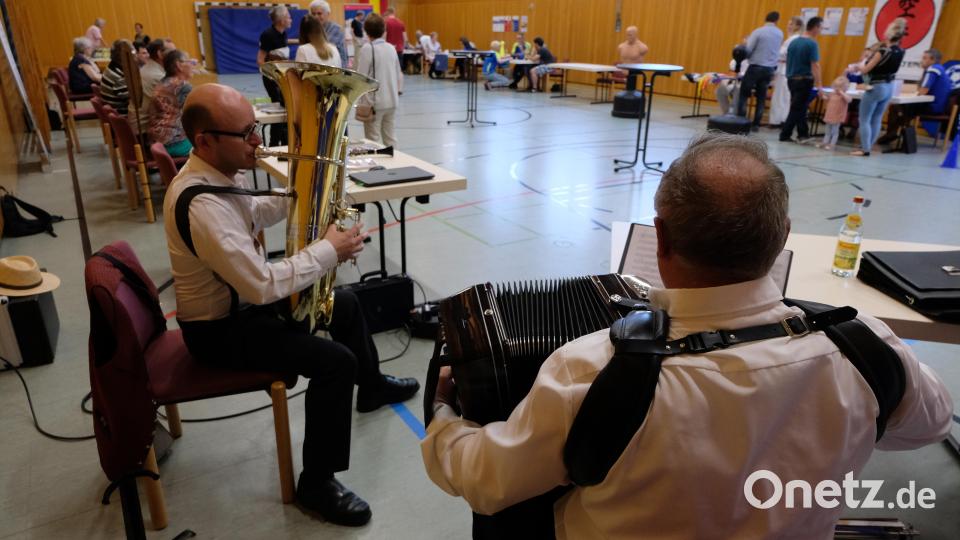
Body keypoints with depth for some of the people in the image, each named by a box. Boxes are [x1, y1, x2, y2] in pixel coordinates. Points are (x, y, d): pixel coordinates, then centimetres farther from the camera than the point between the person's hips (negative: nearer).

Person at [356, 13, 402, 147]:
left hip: (374, 101, -6)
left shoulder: (367, 48, -12)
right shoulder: (391, 48, 6)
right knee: (390, 137, 14)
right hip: (392, 100, 6)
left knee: (373, 140, 1)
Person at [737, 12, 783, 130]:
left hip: (756, 67, -5)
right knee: (761, 97, 8)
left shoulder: (758, 32, -9)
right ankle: (756, 124, 7)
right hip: (770, 69, 5)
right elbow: (776, 50, 15)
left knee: (744, 94, 2)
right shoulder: (780, 34, 8)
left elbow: (747, 50, -9)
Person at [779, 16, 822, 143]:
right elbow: (815, 66, -17)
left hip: (791, 79, 7)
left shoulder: (794, 42, 9)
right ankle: (784, 135, 1)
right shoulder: (812, 44, -13)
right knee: (797, 109, -1)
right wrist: (819, 85, -16)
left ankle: (803, 134, 17)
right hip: (804, 80, -7)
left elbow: (788, 61, 14)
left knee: (800, 108, 13)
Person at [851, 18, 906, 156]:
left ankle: (865, 149, -4)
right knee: (876, 119, 12)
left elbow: (865, 70, -14)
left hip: (875, 87, -8)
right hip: (889, 87, 8)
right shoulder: (900, 52, 3)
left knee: (864, 120, -1)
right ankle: (868, 147, 16)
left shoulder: (883, 51, -18)